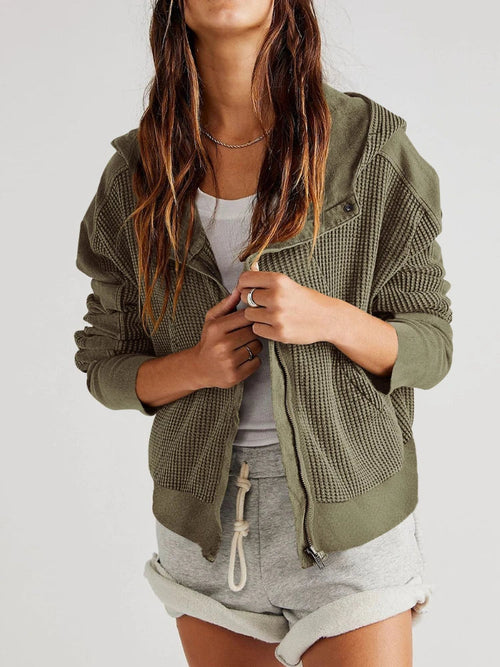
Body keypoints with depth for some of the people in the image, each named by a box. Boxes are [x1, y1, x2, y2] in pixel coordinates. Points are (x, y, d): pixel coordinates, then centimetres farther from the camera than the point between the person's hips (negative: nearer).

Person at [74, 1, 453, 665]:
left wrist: (329, 318, -23)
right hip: (206, 517, 3)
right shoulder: (136, 174, -1)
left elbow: (431, 347, -4)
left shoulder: (371, 145, -7)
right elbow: (105, 366, 5)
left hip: (348, 509, -2)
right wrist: (194, 366, -16)